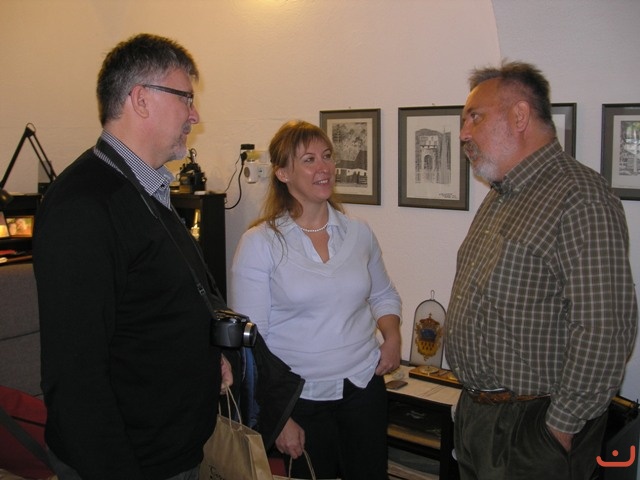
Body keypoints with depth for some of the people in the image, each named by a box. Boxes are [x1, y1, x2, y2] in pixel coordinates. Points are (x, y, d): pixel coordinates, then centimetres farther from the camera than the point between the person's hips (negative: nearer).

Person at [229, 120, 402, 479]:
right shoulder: (260, 243, -10)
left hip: (364, 386, 4)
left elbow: (383, 294, 19)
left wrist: (392, 336, -1)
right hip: (300, 400, -3)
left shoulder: (359, 233, 3)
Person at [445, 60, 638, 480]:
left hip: (531, 432, -8)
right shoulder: (500, 197, 11)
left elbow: (605, 331, -25)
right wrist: (472, 406, 14)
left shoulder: (581, 199, -20)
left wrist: (561, 429, -18)